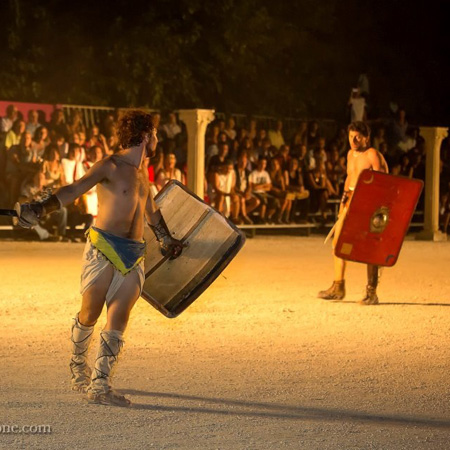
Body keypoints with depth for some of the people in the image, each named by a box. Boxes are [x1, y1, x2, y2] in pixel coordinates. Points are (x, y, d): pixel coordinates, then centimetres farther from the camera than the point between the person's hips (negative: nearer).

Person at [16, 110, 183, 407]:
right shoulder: (110, 166, -3)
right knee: (90, 314, 0)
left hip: (134, 254, 6)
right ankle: (78, 366, 26)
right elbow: (75, 190, -17)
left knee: (118, 321, -6)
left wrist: (167, 240, 48)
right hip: (103, 248, -6)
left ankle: (100, 385, -8)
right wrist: (42, 209, -33)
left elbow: (151, 210, 37)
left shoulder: (142, 171, 20)